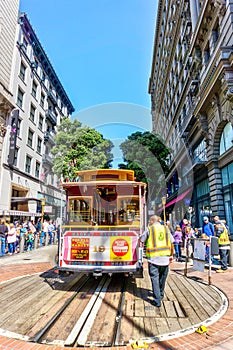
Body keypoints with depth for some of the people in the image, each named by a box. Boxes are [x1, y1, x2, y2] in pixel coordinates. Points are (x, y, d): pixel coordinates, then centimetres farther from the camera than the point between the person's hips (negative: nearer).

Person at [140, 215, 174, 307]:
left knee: (155, 278, 3)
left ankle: (157, 300, 2)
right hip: (165, 257, 4)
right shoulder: (166, 228, 8)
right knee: (163, 277, 20)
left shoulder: (149, 229, -2)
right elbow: (172, 243, 12)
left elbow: (141, 240, 5)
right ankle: (161, 294, 37)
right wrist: (171, 255, 21)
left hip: (153, 258, -4)